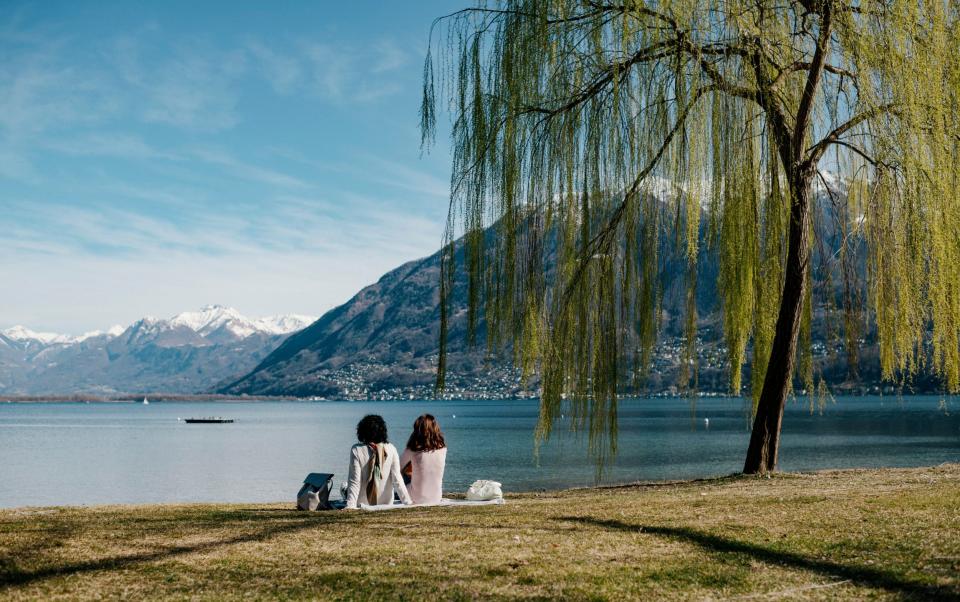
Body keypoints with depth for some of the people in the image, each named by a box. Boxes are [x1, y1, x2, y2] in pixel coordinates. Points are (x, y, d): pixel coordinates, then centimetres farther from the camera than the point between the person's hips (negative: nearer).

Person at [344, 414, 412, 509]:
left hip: (363, 505, -2)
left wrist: (350, 506, -18)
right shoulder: (391, 449, -7)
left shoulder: (356, 450, -13)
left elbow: (354, 482, -17)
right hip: (386, 504, 3)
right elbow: (397, 480, -8)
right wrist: (408, 502, -4)